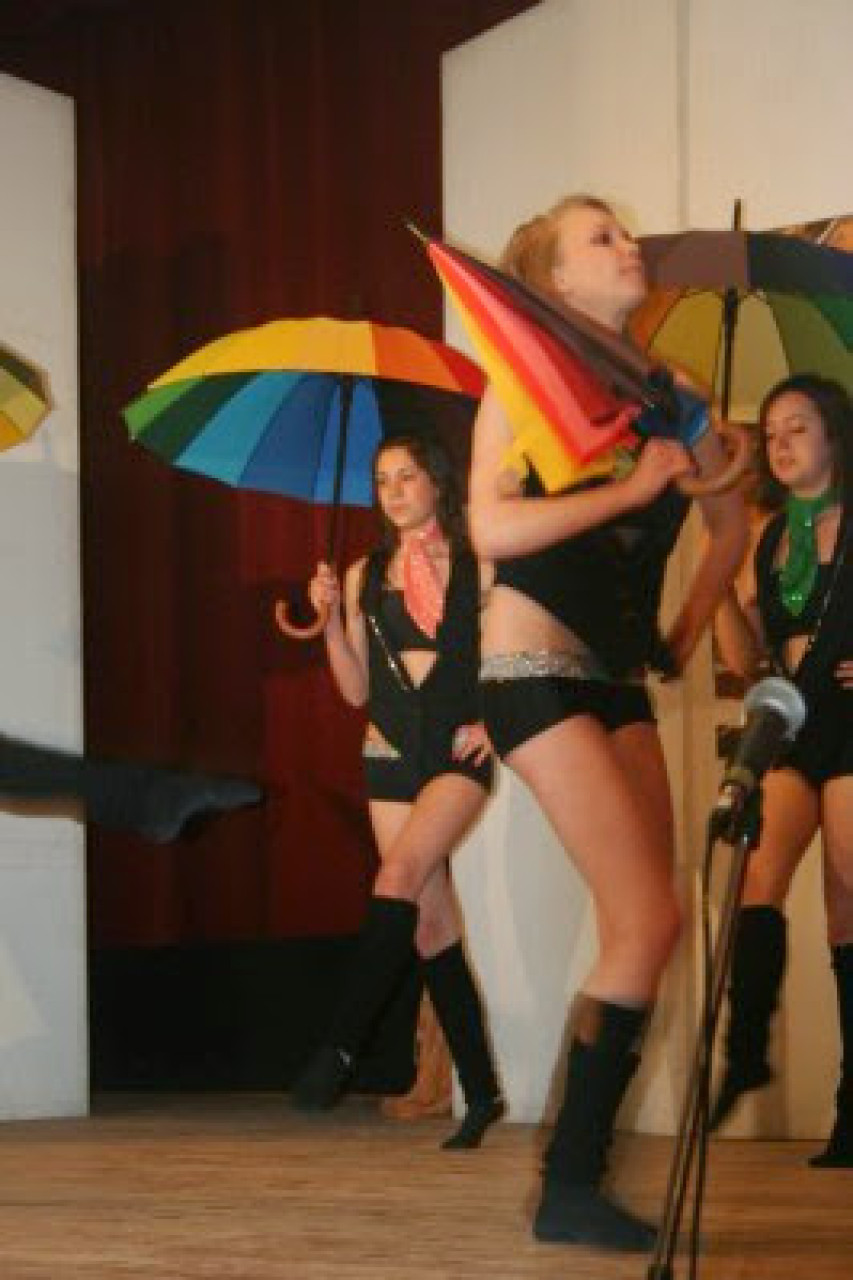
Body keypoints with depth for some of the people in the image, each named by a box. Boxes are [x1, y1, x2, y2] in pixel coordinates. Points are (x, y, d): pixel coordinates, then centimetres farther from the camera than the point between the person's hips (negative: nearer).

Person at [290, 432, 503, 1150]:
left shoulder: (476, 565, 1)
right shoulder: (365, 577, 10)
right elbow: (357, 690, 10)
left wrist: (496, 718, -11)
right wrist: (331, 621, -3)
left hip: (459, 752, -4)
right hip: (391, 755, 4)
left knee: (401, 874, -24)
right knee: (432, 920, 2)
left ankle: (342, 1047, -24)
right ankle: (481, 1090, 6)